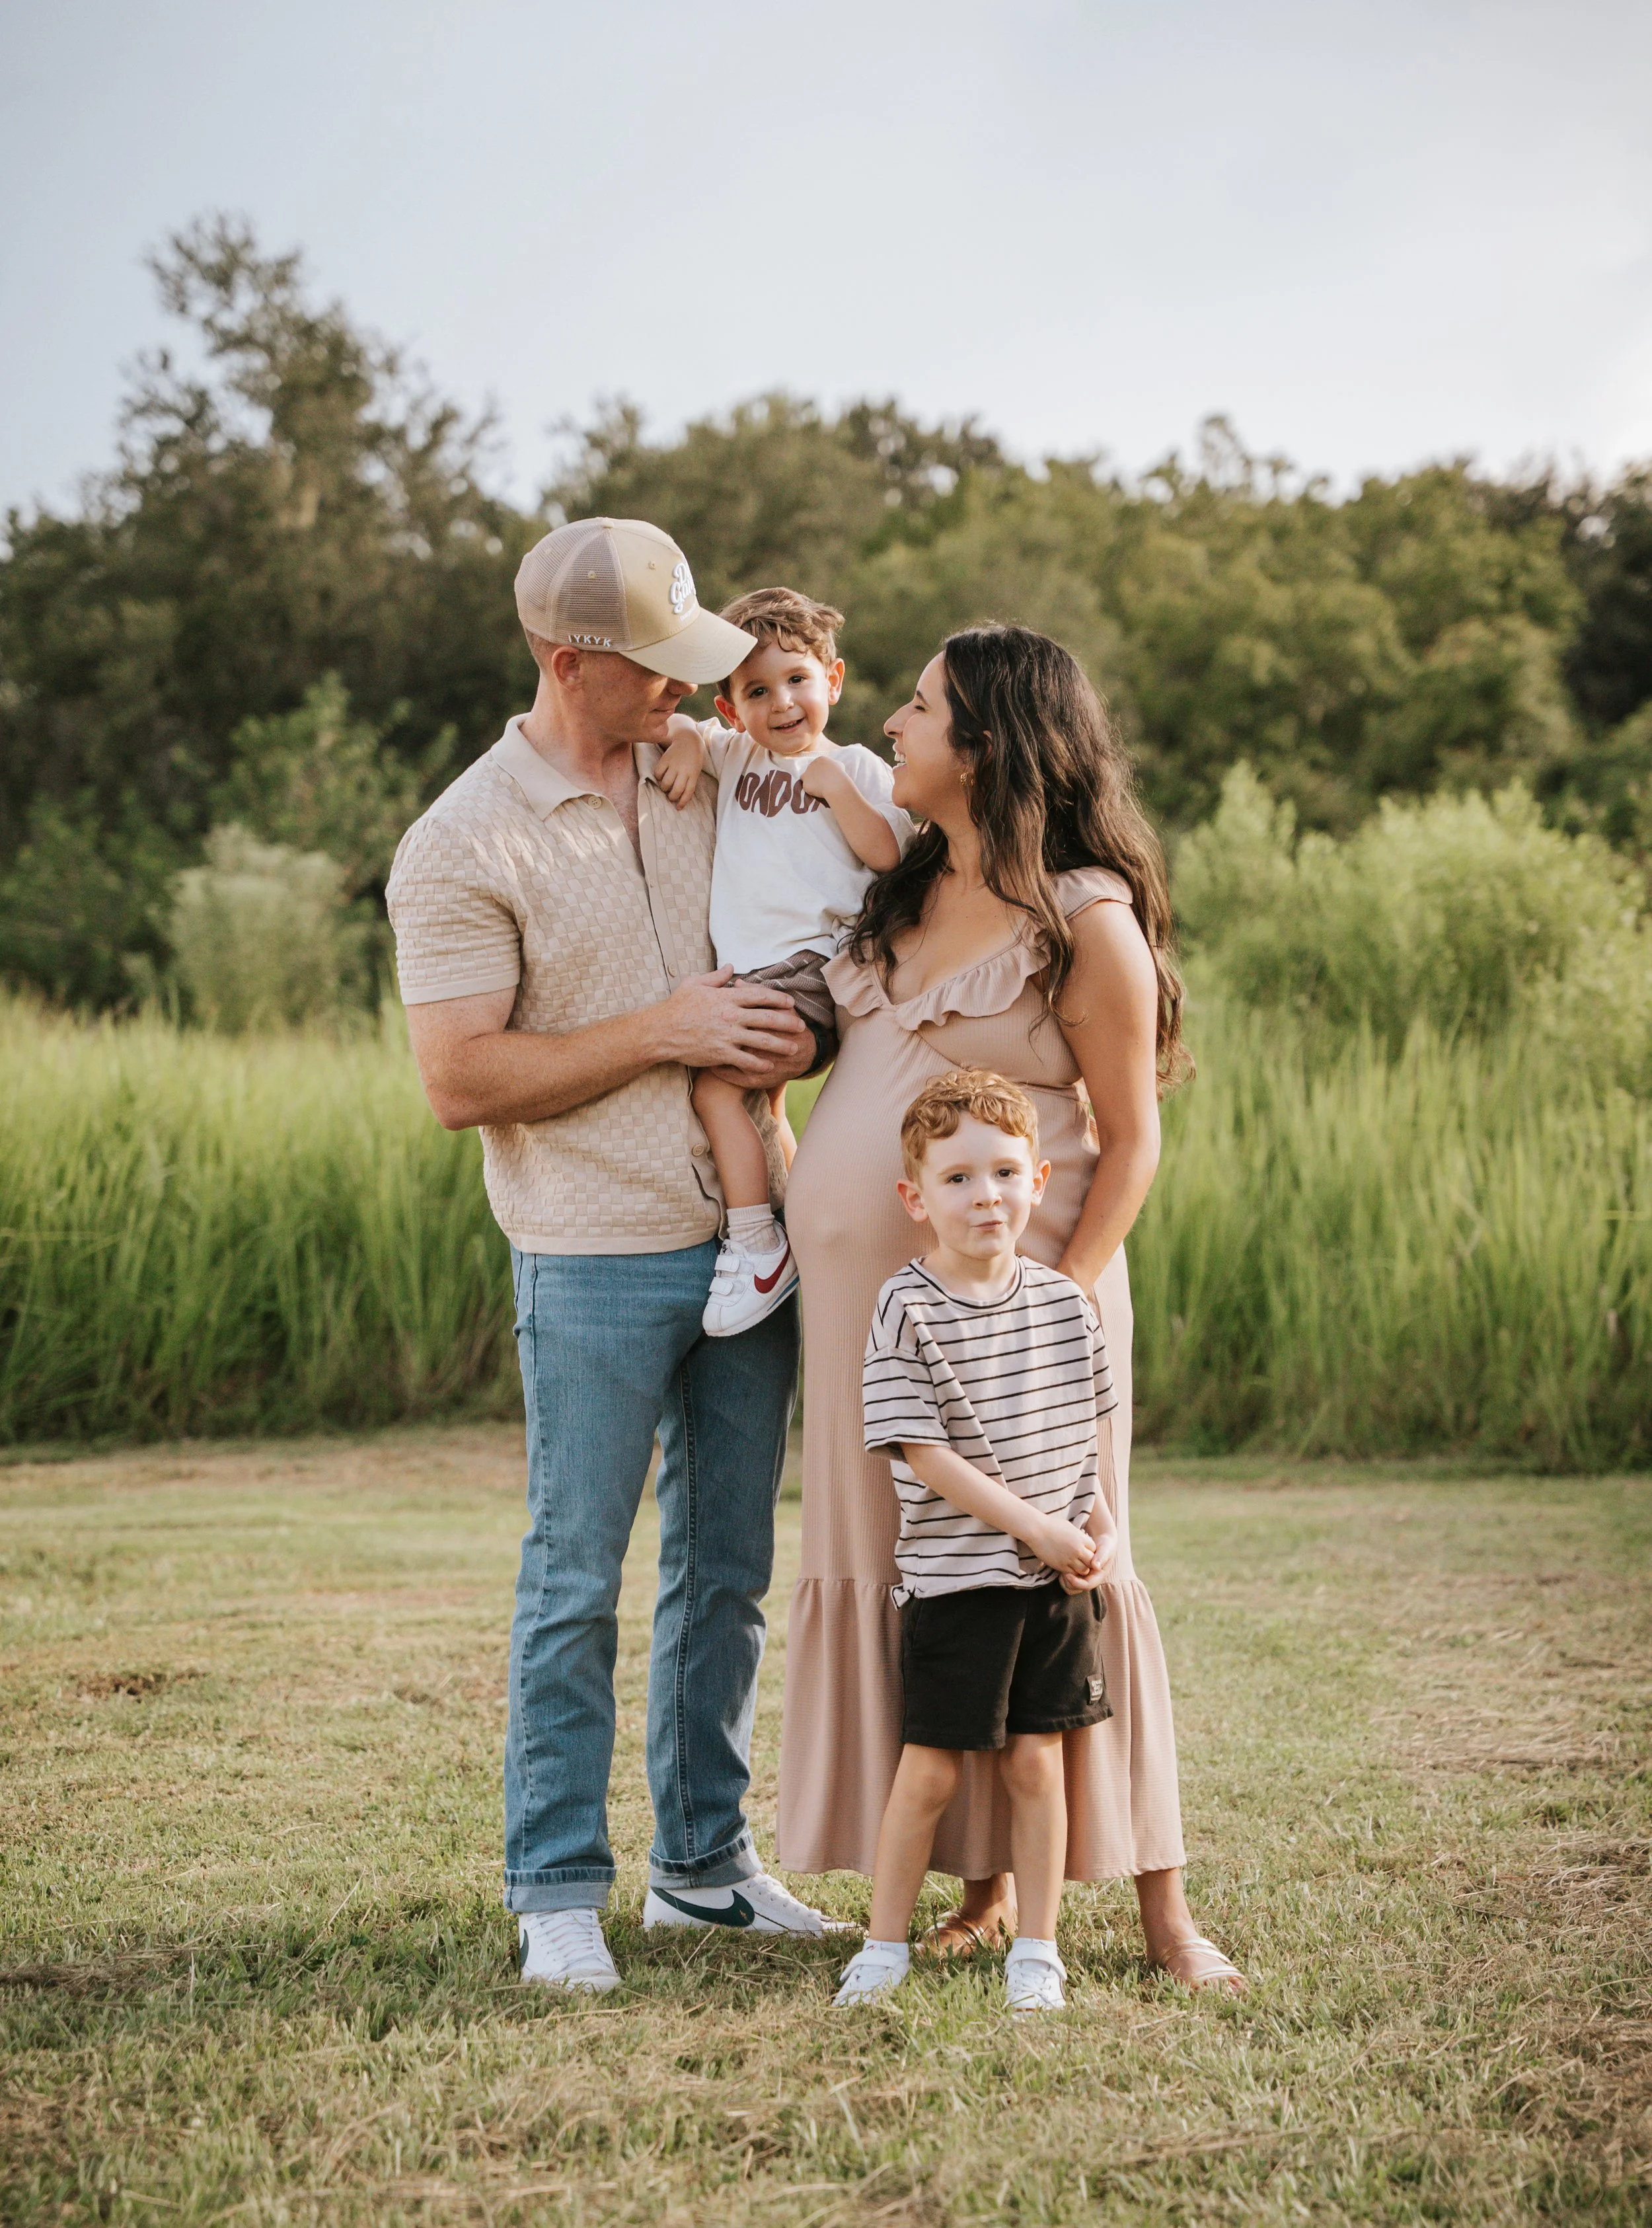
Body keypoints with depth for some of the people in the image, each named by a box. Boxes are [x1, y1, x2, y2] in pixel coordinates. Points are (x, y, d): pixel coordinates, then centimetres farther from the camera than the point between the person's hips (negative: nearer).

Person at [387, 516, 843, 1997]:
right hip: (594, 1262, -5)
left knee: (731, 1568, 11)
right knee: (576, 1583, 0)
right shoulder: (462, 849, -9)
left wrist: (792, 1039, 0)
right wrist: (661, 1032, -17)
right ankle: (556, 1892, 10)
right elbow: (460, 1080, -15)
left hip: (748, 1234, 6)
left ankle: (704, 1861, 23)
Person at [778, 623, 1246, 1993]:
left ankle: (1162, 1908, 3)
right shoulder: (902, 891, 10)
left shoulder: (1087, 921, -10)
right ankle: (987, 1889, 16)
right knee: (891, 1575, 7)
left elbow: (1131, 1141, -9)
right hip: (862, 1287, 7)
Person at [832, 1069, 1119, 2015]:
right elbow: (924, 1453, -13)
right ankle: (887, 1943, 16)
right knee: (931, 1768, 2)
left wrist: (1097, 1520, 1)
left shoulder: (1066, 1302, 4)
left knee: (1037, 1759, 7)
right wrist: (1033, 1526, -15)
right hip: (954, 1579, -3)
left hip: (1059, 1579, 3)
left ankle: (1038, 1947, 18)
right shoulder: (907, 1313, -10)